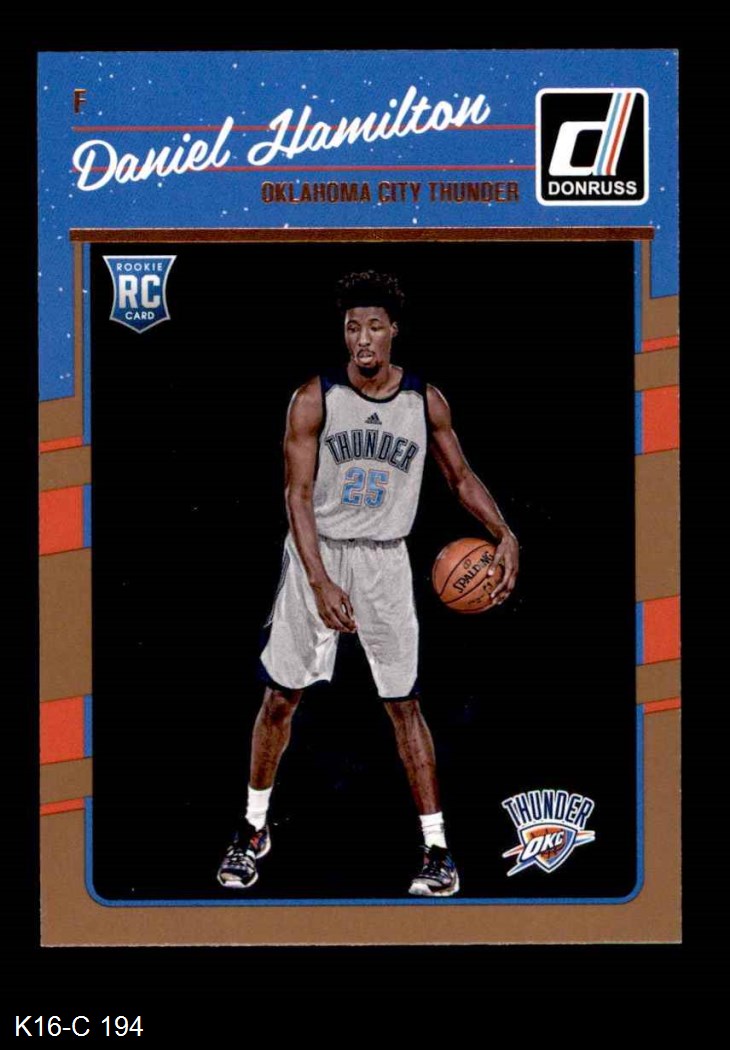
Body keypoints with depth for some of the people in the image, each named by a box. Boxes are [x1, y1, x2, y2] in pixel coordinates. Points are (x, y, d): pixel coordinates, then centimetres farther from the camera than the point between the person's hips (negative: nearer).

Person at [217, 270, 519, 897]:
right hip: (317, 556, 0)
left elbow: (460, 476, 10)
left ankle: (439, 850, 8)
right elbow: (299, 495, -11)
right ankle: (254, 830, 24)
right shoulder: (315, 399, -9)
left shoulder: (426, 401, -2)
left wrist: (505, 534, -6)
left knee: (404, 704, 1)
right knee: (281, 697, 5)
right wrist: (320, 582, -21)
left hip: (385, 562, 1)